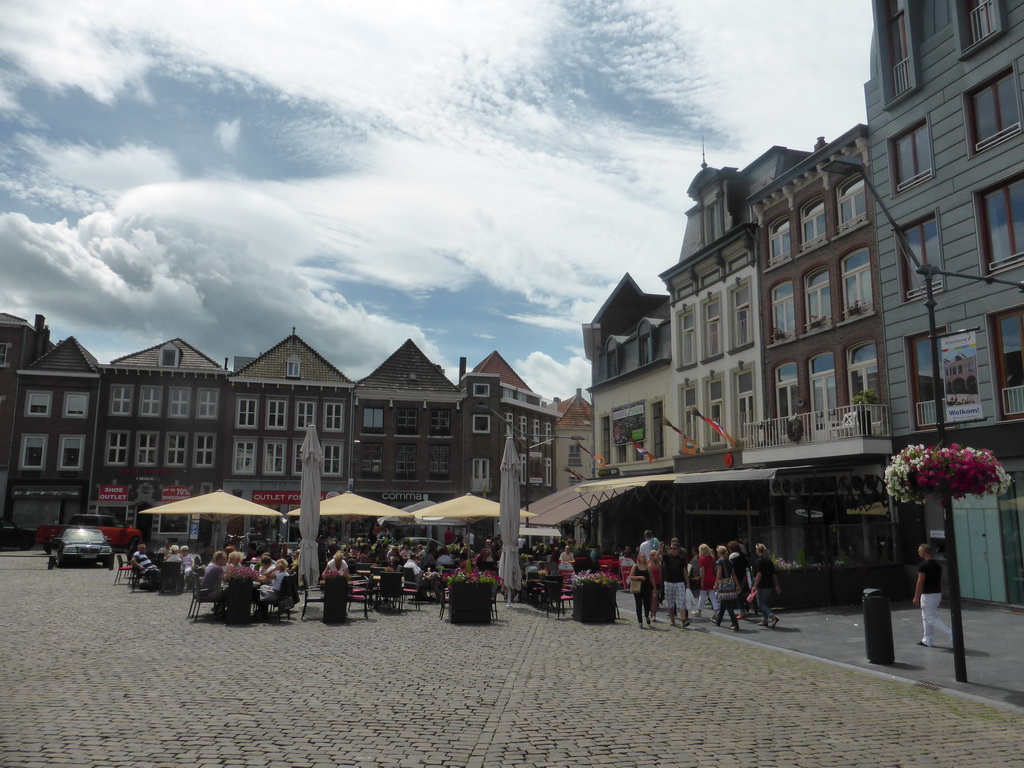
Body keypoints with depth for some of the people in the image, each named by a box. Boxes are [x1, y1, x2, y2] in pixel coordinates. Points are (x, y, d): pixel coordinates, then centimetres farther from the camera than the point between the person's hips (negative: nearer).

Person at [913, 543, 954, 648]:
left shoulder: (923, 565, -16)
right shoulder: (937, 564, 8)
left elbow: (920, 582, -17)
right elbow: (940, 581, 14)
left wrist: (916, 597, -12)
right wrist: (940, 596, 21)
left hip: (927, 595, -9)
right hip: (937, 594, 9)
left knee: (932, 619, -3)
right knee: (926, 617, 15)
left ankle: (951, 633, -13)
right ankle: (927, 640, 19)